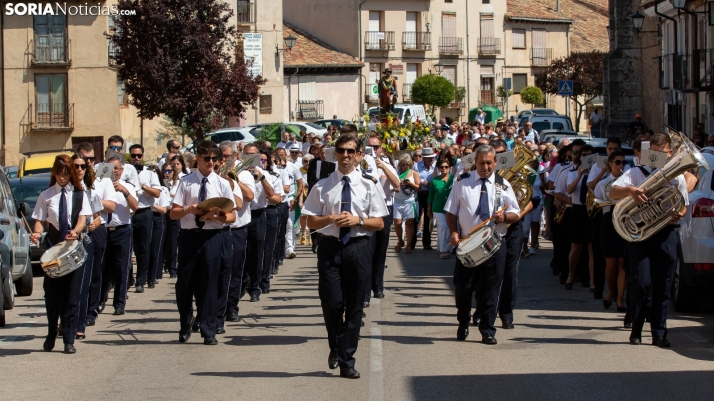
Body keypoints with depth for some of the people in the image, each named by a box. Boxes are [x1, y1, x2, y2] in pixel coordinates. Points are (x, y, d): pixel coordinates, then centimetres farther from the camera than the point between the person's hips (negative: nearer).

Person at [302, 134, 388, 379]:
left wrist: (358, 220, -14)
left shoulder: (368, 185, 4)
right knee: (332, 303, -5)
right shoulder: (322, 186, 3)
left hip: (359, 248, 1)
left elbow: (379, 223, 3)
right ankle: (336, 348, 23)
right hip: (330, 248, -1)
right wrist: (331, 219, -13)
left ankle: (347, 361, 13)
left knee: (355, 306, 4)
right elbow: (310, 222, 4)